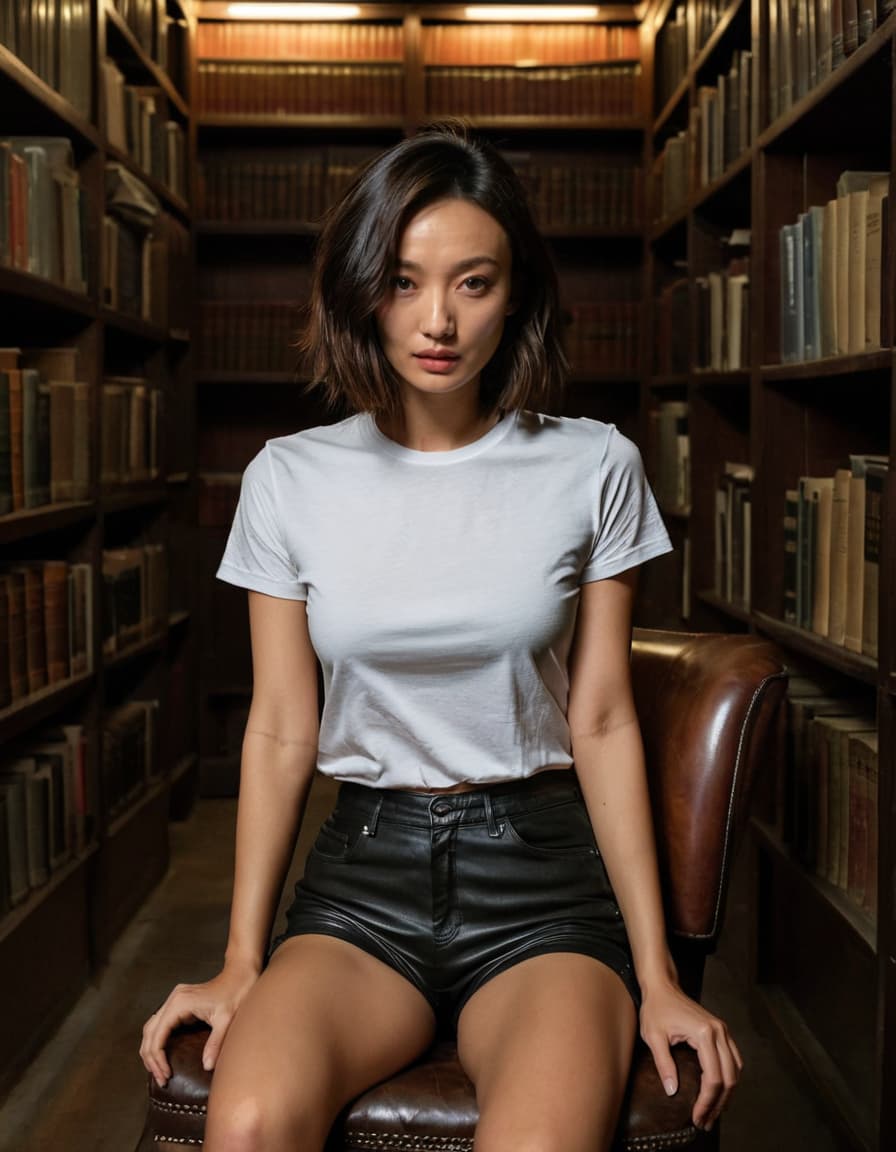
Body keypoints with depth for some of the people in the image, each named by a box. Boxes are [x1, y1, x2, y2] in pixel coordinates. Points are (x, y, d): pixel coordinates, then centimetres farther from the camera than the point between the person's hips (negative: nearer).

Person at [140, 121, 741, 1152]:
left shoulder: (593, 469, 1)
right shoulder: (291, 479, 3)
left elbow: (602, 722, 1)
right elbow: (281, 727, 4)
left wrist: (655, 975, -3)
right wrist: (242, 962, -1)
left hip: (541, 880, 0)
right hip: (363, 872, 1)